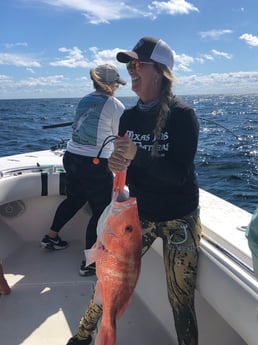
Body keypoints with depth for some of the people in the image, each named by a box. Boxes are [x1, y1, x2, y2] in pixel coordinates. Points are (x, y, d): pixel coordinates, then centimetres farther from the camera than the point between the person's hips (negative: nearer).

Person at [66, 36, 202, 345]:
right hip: (140, 214, 5)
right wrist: (116, 165, -20)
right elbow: (126, 172, 3)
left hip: (179, 220, -4)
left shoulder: (182, 115, -15)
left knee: (181, 302, 2)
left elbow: (179, 174, -21)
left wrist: (136, 154, -33)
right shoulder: (129, 116, 0)